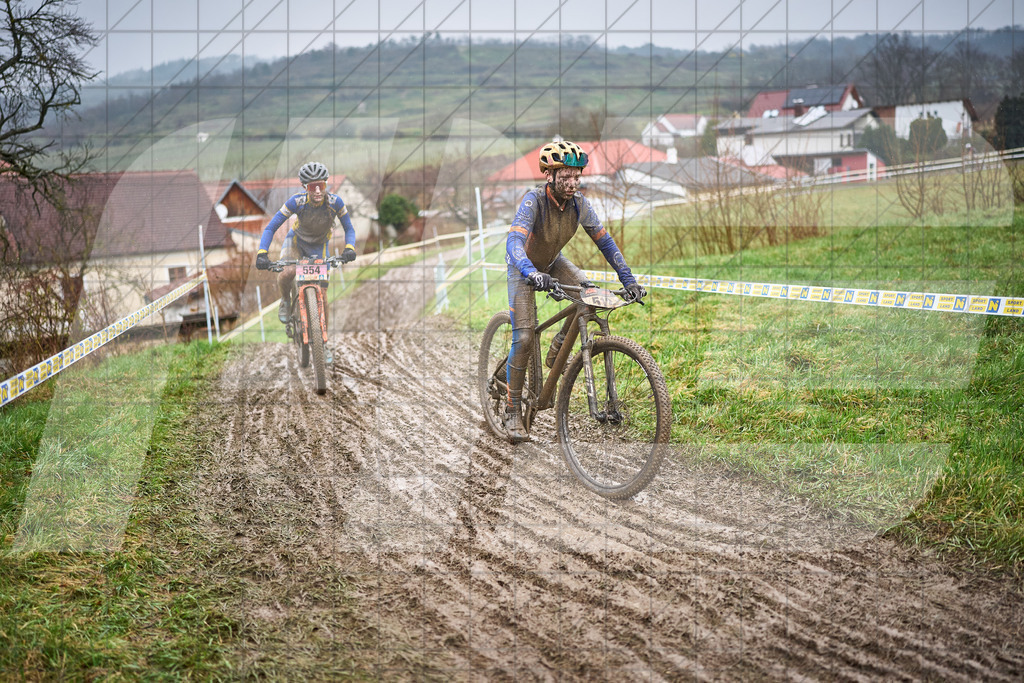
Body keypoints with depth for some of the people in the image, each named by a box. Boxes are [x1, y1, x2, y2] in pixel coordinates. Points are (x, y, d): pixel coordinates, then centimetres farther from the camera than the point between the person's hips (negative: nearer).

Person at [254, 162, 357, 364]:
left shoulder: (335, 202, -27)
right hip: (296, 240, -1)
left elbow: (349, 229, -15)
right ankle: (286, 301, 2)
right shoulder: (297, 201, -29)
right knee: (286, 274, -33)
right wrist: (262, 253, -38)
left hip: (319, 248, 1)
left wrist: (349, 248, -36)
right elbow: (271, 227, -25)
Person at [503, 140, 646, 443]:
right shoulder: (534, 200, -32)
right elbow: (514, 242, -46)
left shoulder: (579, 204, -18)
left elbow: (604, 241, -9)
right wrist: (531, 273, -64)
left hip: (552, 262, 5)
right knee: (524, 338, -15)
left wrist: (628, 279, -15)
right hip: (525, 268, -5)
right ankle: (513, 413, -5)